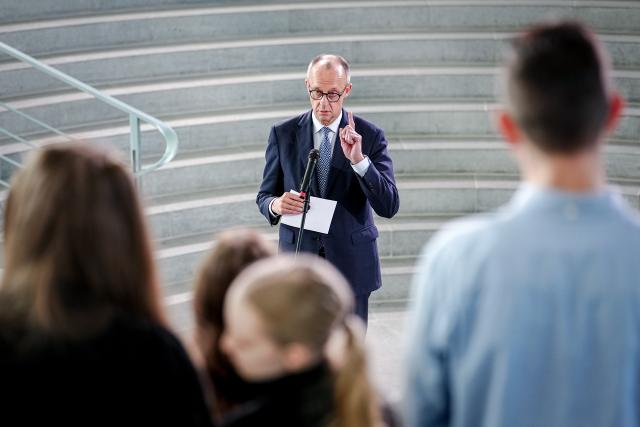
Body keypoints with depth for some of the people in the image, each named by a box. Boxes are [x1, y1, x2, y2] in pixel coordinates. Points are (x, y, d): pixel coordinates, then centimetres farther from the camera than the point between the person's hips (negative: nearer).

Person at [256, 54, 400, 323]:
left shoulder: (369, 136, -3)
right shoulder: (283, 134, 1)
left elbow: (389, 207, -9)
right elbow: (265, 195, 7)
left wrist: (359, 160, -24)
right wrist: (276, 205, -17)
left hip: (350, 265, 0)